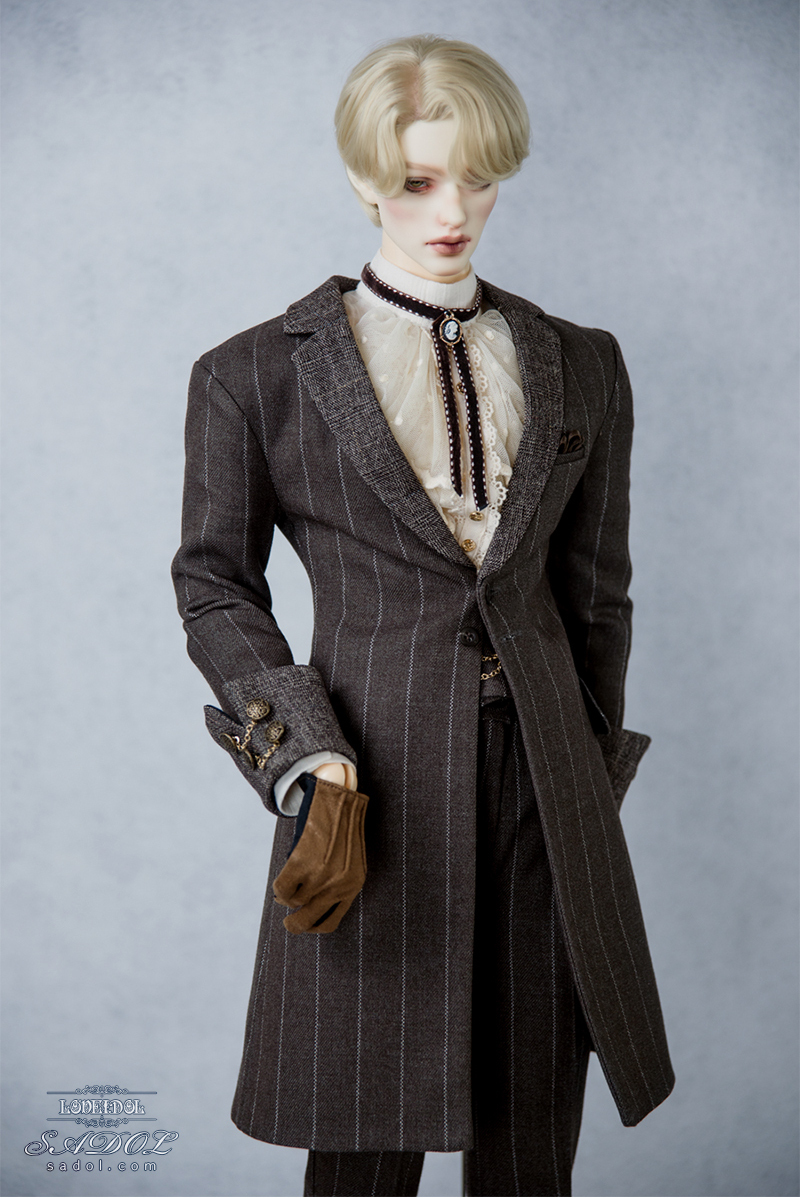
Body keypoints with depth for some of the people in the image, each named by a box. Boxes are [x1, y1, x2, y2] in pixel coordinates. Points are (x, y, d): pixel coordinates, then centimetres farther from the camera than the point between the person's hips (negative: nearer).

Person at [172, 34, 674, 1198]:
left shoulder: (580, 368, 8)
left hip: (545, 786, 3)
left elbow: (598, 592, 13)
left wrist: (592, 782, 13)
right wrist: (312, 766, -10)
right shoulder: (260, 375, -1)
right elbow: (213, 584, 2)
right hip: (377, 791, -3)